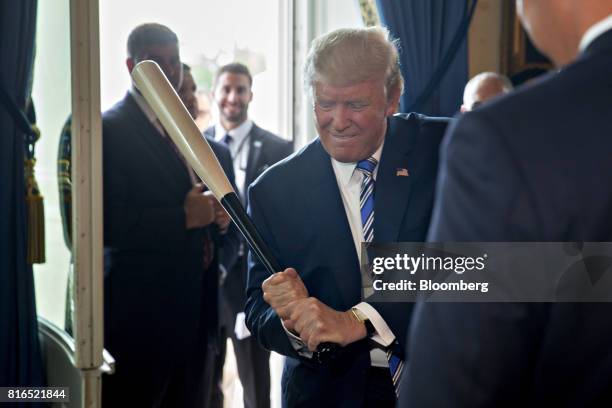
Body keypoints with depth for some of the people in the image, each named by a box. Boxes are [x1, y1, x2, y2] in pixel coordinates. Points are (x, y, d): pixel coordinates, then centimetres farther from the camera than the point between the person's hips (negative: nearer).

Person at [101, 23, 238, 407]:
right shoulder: (110, 130, -10)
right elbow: (107, 223, -20)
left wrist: (222, 217, -2)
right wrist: (183, 217, -19)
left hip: (196, 312, 7)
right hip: (140, 313, -7)